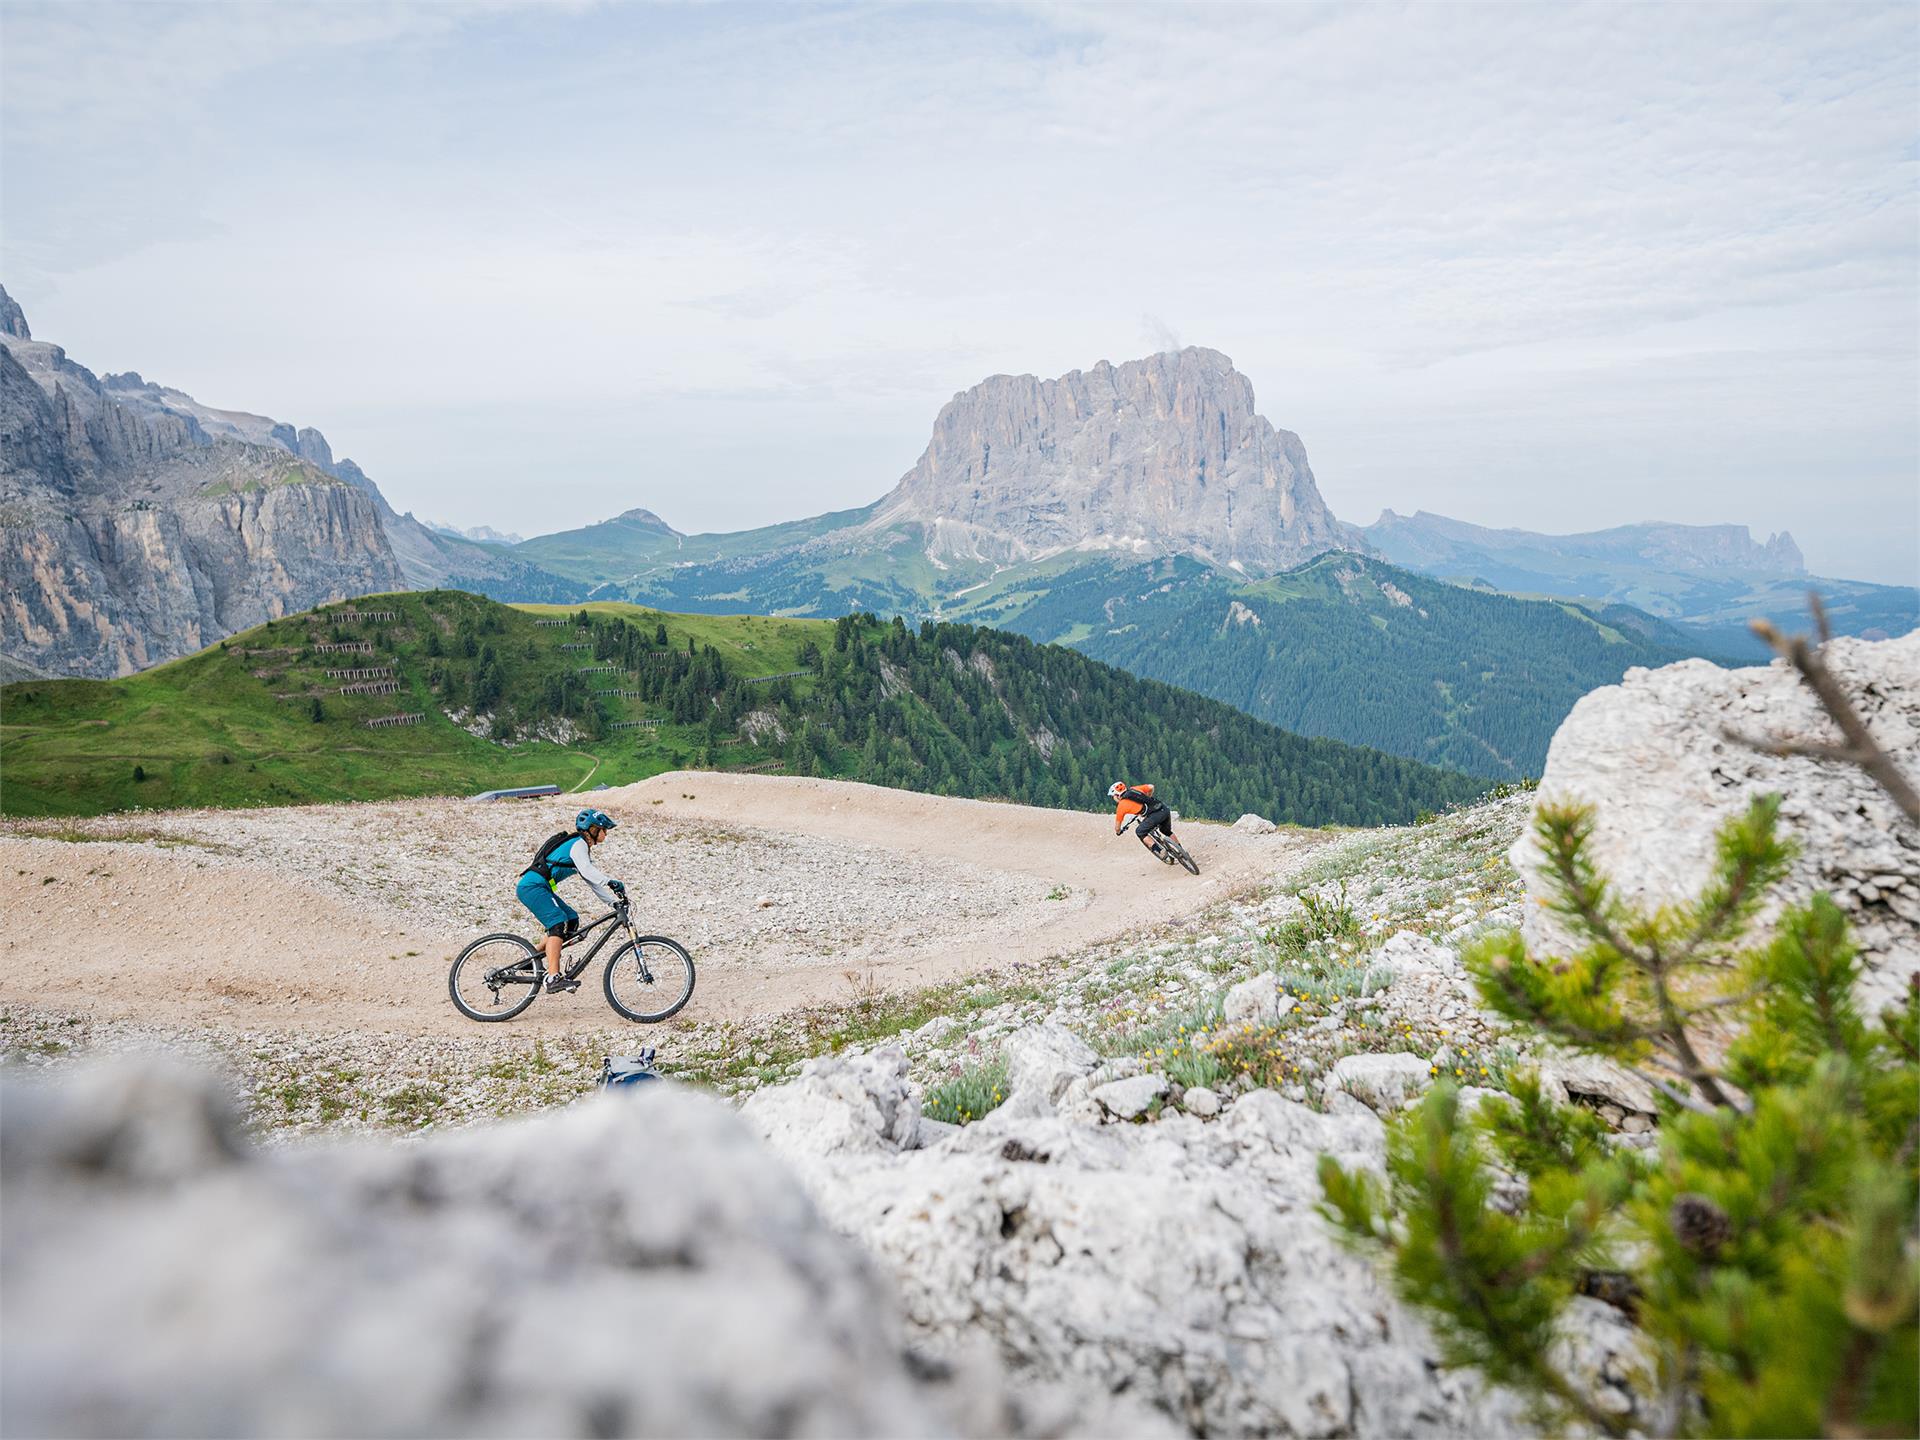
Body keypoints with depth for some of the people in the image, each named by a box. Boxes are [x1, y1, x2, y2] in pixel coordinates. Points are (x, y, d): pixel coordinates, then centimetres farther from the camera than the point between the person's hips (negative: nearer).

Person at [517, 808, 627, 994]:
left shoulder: (584, 848, 22)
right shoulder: (578, 843, -8)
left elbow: (592, 880, 21)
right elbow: (586, 870, -27)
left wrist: (614, 901, 12)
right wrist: (612, 882, -38)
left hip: (540, 888, 10)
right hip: (532, 887, -10)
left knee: (572, 919, 5)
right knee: (559, 922, -23)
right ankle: (554, 978, -32)